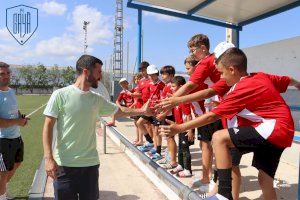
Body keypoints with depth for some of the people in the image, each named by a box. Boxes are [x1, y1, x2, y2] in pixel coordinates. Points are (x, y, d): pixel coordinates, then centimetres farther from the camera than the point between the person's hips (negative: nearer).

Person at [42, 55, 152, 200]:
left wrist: (142, 111, 16)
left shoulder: (97, 100, 5)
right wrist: (48, 158, -15)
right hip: (64, 165, -4)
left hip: (90, 164, 4)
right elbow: (48, 126, -8)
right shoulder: (60, 95, -8)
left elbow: (119, 111, 19)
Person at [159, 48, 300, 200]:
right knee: (265, 179, 15)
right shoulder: (262, 76, 8)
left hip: (273, 128, -10)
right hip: (282, 130, 10)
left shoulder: (242, 89, -16)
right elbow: (287, 80, 26)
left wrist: (179, 128, -14)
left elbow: (211, 116, -17)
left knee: (219, 137, -20)